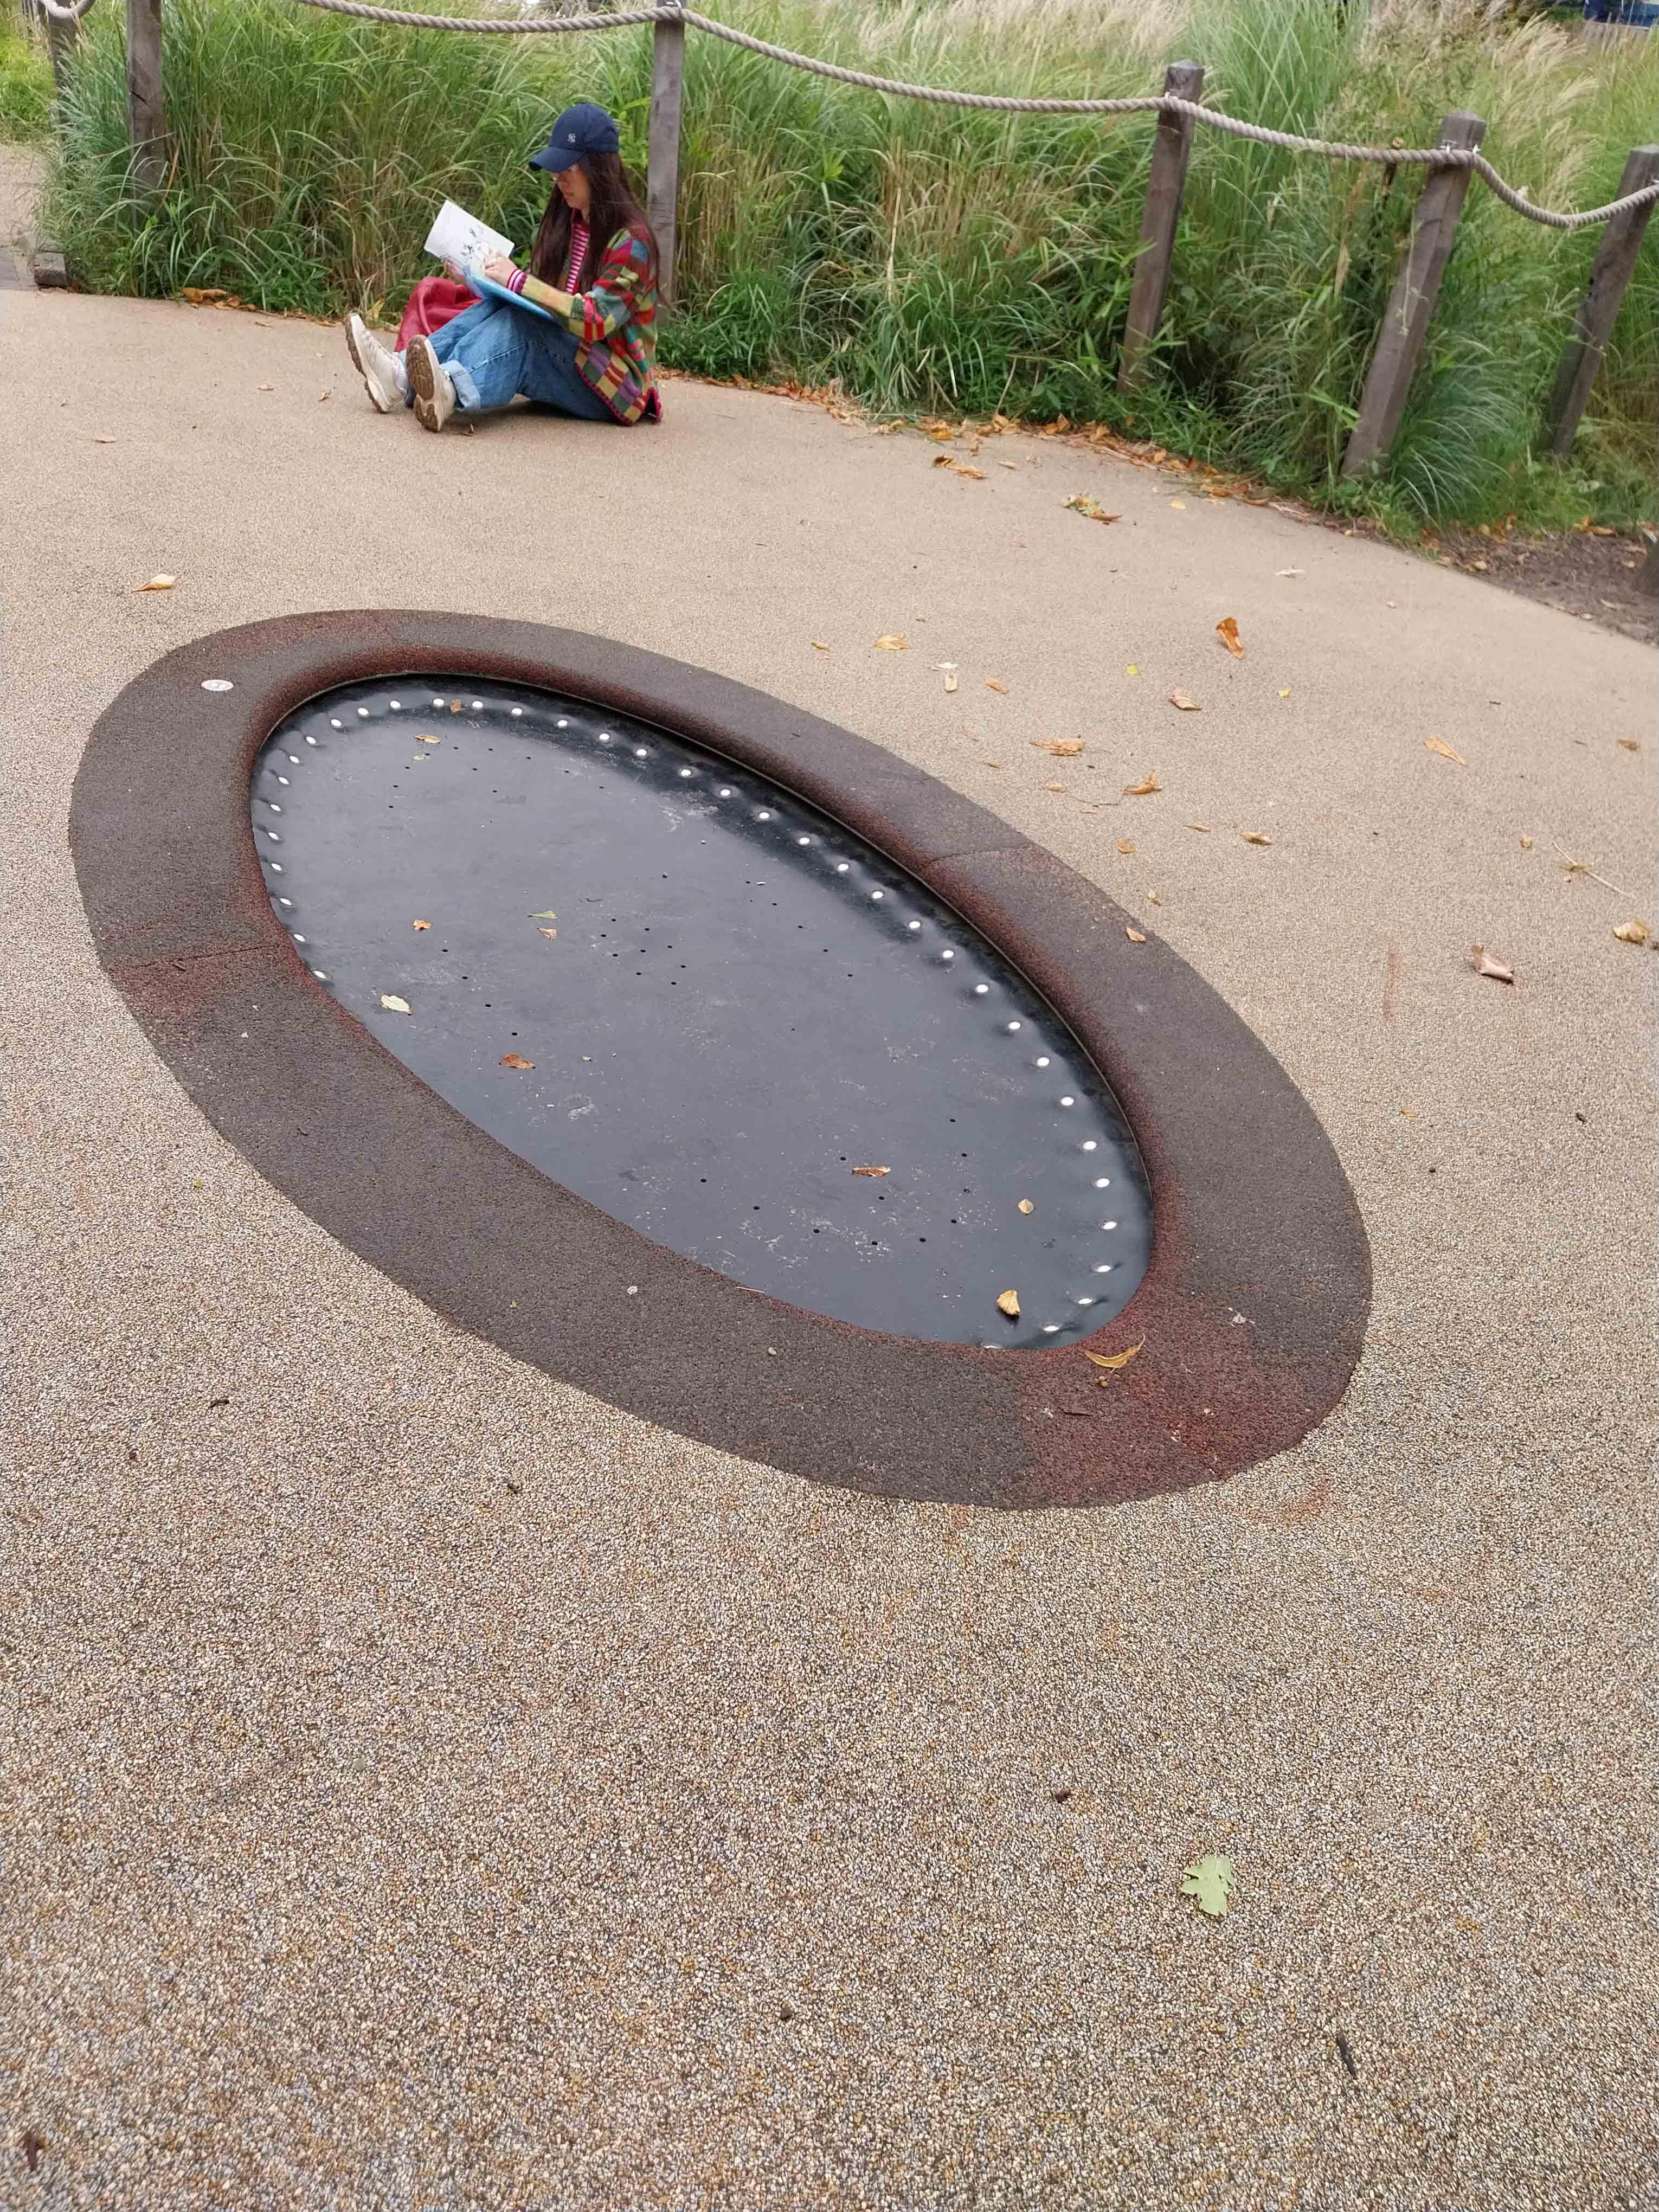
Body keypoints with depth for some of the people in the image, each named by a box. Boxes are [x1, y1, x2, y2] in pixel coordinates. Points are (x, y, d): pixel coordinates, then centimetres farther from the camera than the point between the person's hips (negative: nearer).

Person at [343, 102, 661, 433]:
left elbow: (595, 321, -24)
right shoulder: (567, 222, 12)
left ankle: (452, 390, -56)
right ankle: (403, 375, -33)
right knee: (498, 309, -16)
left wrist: (518, 280, -25)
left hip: (614, 386, -7)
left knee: (520, 325, -30)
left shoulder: (631, 240, -12)